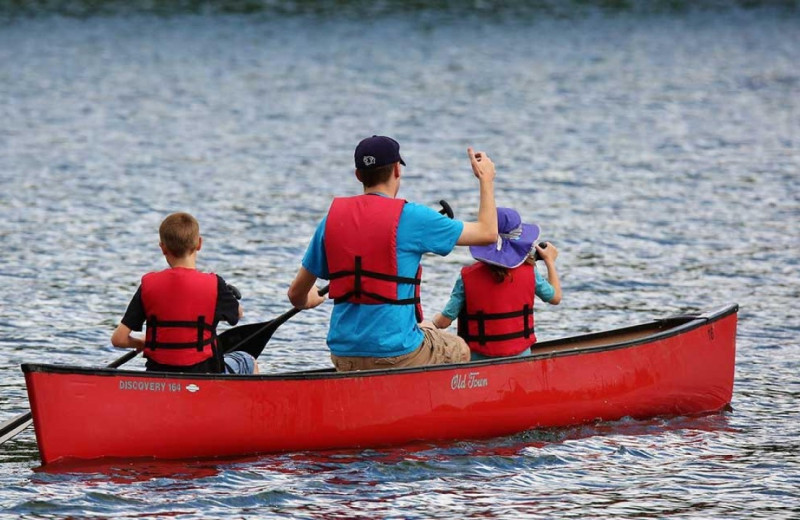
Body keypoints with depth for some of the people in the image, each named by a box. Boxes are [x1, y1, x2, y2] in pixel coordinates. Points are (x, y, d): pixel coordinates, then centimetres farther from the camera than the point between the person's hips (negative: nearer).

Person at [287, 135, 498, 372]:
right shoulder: (409, 217, -9)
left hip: (343, 358, 5)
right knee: (460, 351, 26)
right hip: (397, 354, -5)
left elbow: (296, 294, 12)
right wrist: (486, 180, 17)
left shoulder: (332, 218, 5)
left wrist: (307, 301, 37)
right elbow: (487, 233, 1)